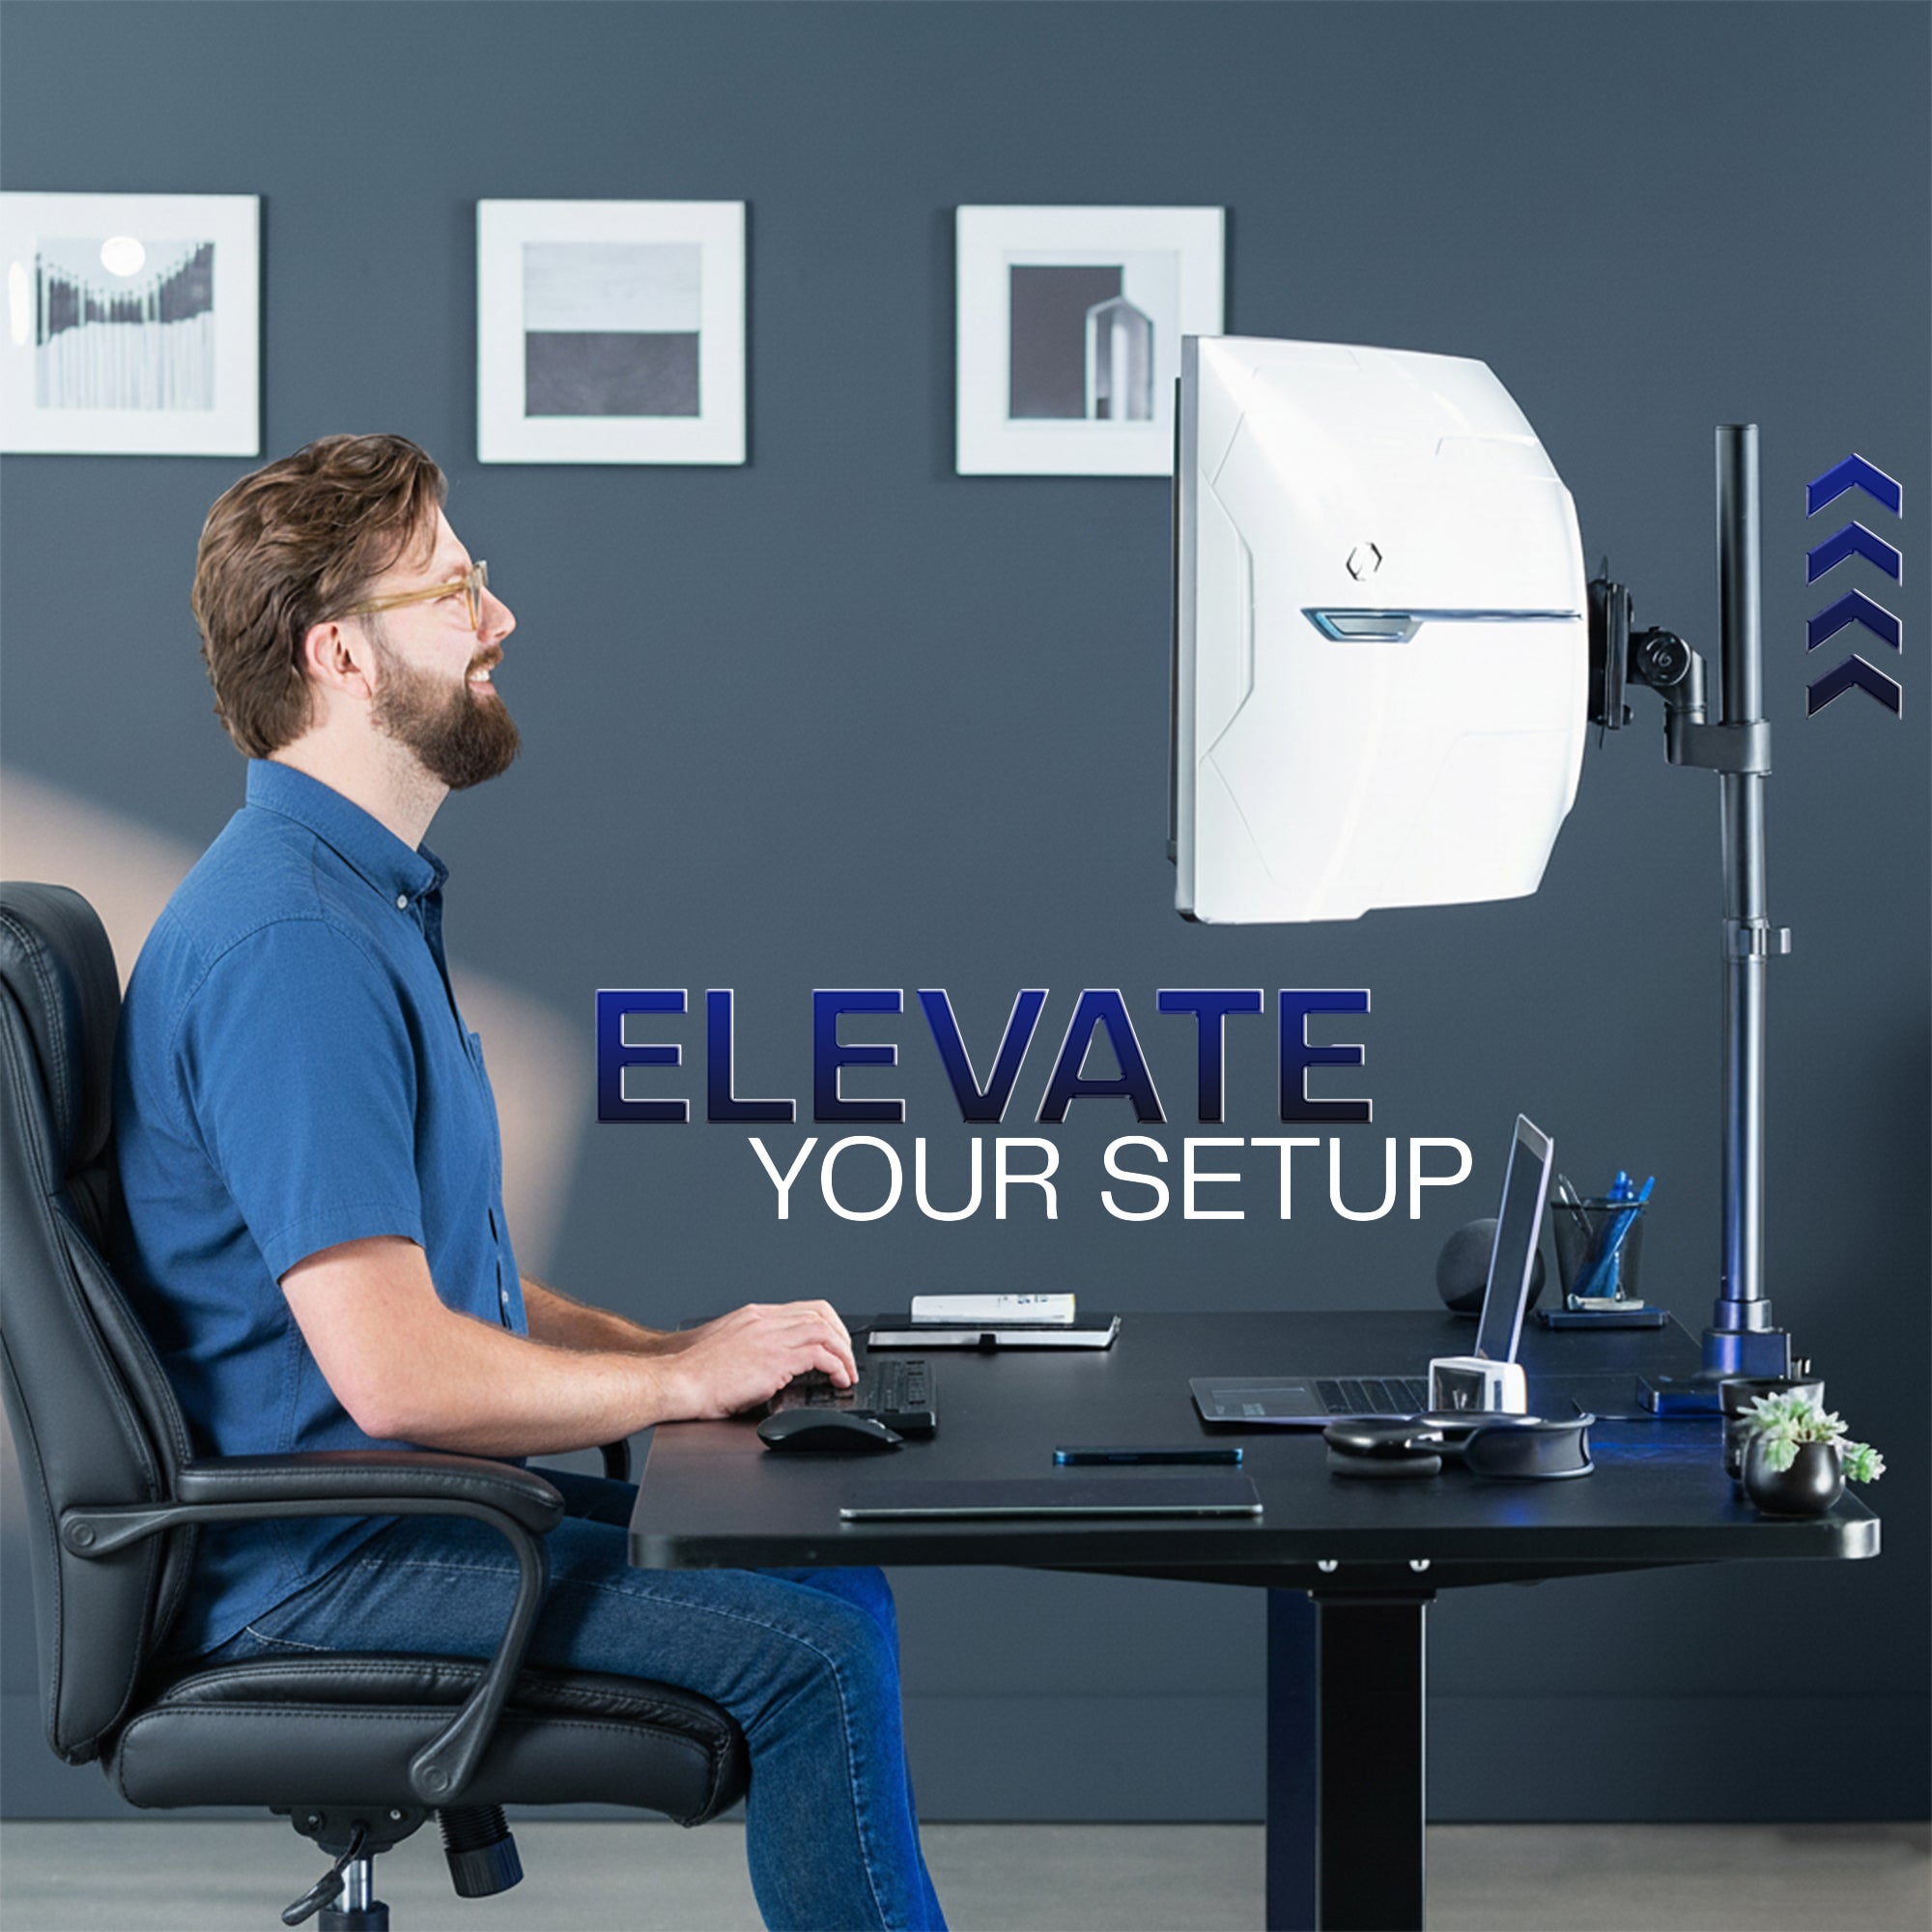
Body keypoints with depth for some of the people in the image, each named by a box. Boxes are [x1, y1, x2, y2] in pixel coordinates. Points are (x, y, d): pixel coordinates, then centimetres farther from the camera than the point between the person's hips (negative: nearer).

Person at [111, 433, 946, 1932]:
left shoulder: (376, 899, 15)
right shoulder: (290, 938, -20)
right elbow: (393, 1365, -26)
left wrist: (669, 1351, 6)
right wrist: (686, 1378, -12)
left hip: (399, 1487, 10)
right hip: (302, 1564, -10)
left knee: (826, 1571, 7)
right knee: (817, 1639, -18)